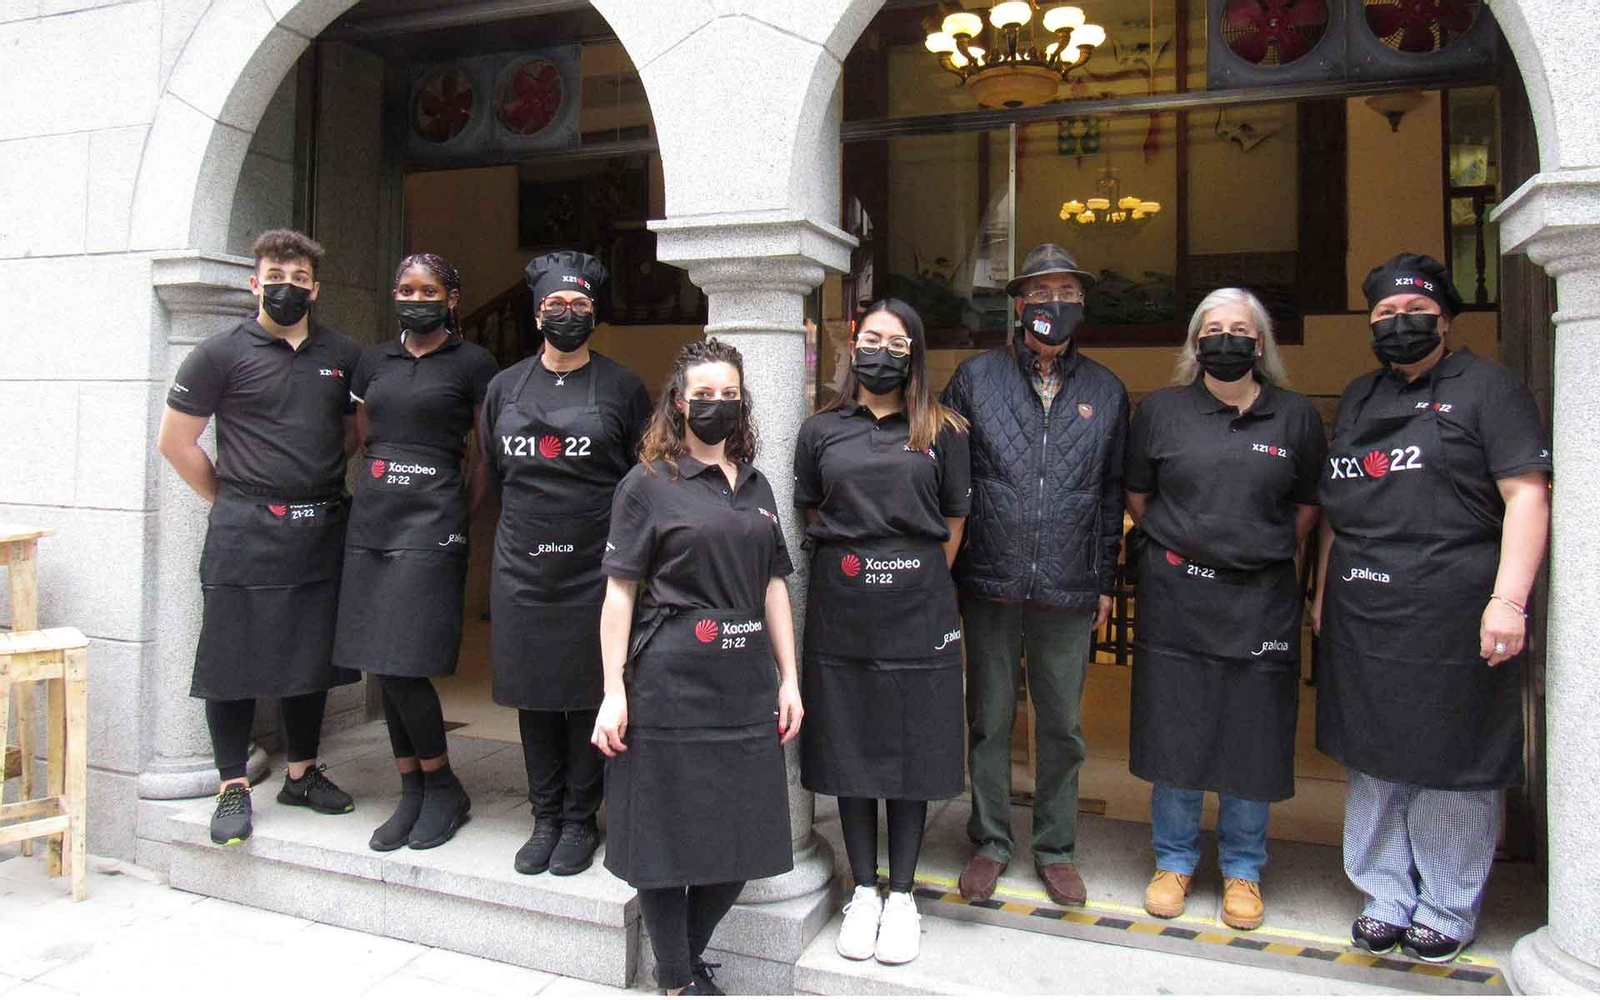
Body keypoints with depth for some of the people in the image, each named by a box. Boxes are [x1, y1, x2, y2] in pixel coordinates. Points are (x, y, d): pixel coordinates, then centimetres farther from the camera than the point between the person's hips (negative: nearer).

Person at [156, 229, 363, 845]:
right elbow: (175, 441, 0)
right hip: (245, 538, -4)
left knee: (311, 658, 13)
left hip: (322, 533, 4)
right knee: (234, 660, 3)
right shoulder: (222, 354, -3)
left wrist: (319, 485, 10)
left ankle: (303, 773, 28)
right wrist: (231, 499, 2)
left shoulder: (343, 357, 8)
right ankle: (233, 787, 16)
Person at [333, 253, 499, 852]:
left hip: (430, 524, -6)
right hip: (371, 519, 6)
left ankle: (444, 791, 7)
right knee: (382, 668, 6)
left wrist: (462, 513, -1)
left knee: (400, 664, -11)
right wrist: (382, 484, 13)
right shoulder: (374, 361, 15)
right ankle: (413, 794, 17)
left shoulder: (472, 363, 0)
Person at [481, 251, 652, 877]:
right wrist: (526, 524, 15)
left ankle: (580, 820, 18)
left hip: (594, 568, -3)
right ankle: (545, 818, 24)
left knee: (588, 697, 3)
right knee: (533, 696, 10)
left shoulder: (622, 387, 2)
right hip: (522, 570, 4)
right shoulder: (505, 386, 12)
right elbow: (493, 473, 20)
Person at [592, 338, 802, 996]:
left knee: (744, 837, 10)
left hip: (747, 685, 6)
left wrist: (789, 680, 9)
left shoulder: (755, 487, 13)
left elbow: (774, 586, 14)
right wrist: (613, 693, -10)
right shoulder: (647, 485, -3)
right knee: (669, 838, 4)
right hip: (670, 687, -5)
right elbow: (620, 591, -6)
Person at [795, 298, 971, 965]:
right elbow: (811, 516, 13)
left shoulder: (942, 431, 4)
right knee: (850, 749, 8)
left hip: (918, 609, -1)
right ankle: (863, 891, 23)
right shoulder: (822, 430, 7)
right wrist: (851, 563, 6)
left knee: (911, 752, 6)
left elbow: (953, 524, 7)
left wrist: (916, 580, 4)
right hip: (840, 609, 1)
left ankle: (901, 896, 21)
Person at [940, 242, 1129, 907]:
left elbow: (1112, 493, 11)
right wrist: (945, 567, -2)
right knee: (989, 720, 10)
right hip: (990, 582, -1)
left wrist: (1104, 580, 8)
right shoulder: (975, 378, 2)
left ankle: (1056, 848, 28)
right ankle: (990, 842, 26)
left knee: (1063, 726, 11)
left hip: (1069, 590, 1)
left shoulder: (1106, 391, 8)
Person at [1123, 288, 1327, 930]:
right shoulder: (1161, 410, 5)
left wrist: (1270, 553, 8)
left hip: (1262, 601, 1)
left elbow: (1310, 504, 13)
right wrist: (1177, 546, 9)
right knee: (1174, 733, 6)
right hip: (1175, 596, 0)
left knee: (1252, 739, 7)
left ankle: (1243, 872, 25)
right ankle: (1174, 862, 23)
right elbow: (1137, 495, 12)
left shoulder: (1296, 417, 6)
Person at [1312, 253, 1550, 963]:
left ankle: (1448, 909, 21)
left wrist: (1508, 599, -18)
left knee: (1451, 761, 4)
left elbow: (1528, 495, -9)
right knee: (1372, 759, 12)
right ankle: (1386, 897, 26)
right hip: (1361, 614, 6)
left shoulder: (1485, 386, -1)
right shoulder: (1359, 398, 17)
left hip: (1452, 612, -5)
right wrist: (1323, 591, 16)